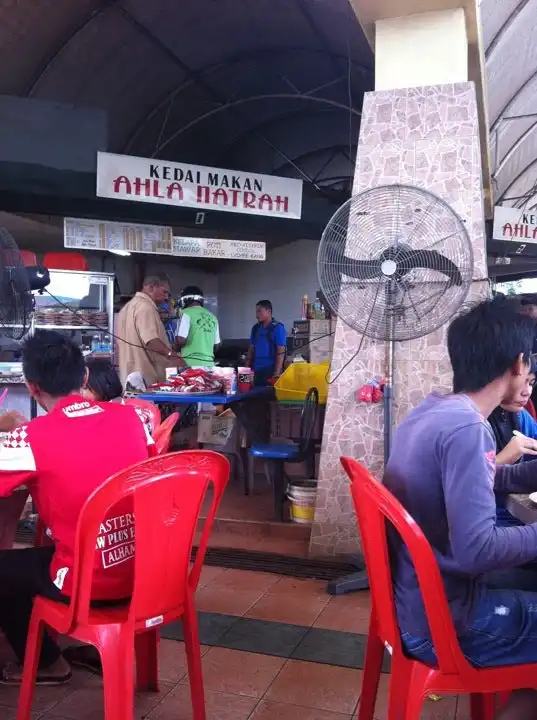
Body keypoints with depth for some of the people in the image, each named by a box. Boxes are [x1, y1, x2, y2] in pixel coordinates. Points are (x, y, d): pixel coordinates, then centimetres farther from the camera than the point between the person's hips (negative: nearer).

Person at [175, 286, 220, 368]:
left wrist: (175, 347, 7)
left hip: (191, 363, -5)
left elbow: (181, 340, -14)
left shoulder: (187, 313, -5)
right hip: (209, 363, 6)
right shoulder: (212, 317, 12)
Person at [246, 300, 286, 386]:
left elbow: (280, 352, -11)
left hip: (270, 371, -5)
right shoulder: (256, 328, 11)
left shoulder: (278, 328, -6)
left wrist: (277, 373, -18)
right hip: (256, 371, 6)